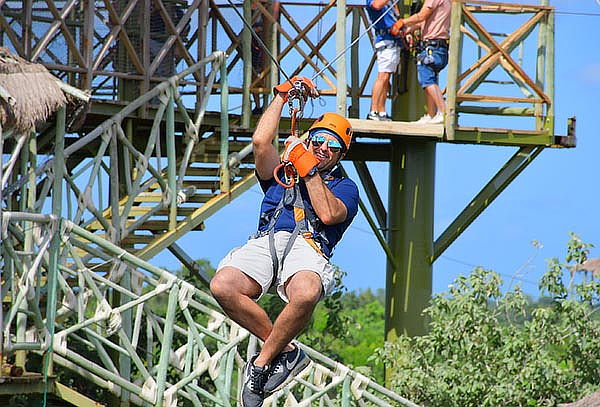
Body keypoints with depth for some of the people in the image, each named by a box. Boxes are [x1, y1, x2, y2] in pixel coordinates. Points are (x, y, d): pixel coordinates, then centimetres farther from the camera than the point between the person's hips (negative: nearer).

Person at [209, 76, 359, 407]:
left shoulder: (345, 187, 27)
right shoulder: (281, 173, 35)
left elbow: (328, 214, 4)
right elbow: (260, 142, 16)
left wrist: (309, 170, 10)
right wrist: (282, 95, 24)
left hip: (308, 246, -3)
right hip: (266, 242, 3)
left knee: (305, 294, -43)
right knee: (222, 286, -33)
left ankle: (262, 362, -23)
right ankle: (286, 351, -18)